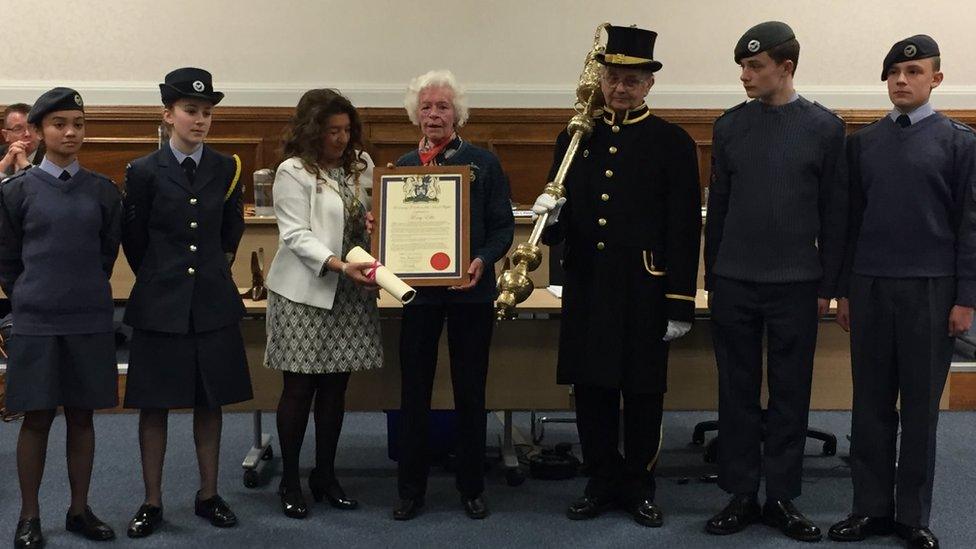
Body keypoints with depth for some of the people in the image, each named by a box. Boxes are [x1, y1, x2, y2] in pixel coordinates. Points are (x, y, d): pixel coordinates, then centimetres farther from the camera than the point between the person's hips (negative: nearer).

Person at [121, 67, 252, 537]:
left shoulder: (226, 168, 3)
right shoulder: (144, 171, -4)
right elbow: (132, 238, 5)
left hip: (213, 302, 2)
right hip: (161, 304, -2)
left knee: (210, 402, 9)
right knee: (154, 405, 4)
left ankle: (208, 495, 21)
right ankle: (152, 503, 15)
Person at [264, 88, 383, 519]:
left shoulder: (360, 165, 9)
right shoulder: (293, 172, -7)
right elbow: (296, 236, -14)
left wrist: (372, 224, -4)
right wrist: (339, 265, -28)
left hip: (351, 291, 5)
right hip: (304, 293, -5)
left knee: (336, 386, 10)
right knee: (299, 387, 2)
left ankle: (325, 476, 23)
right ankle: (289, 481, 15)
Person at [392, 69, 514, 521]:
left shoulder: (484, 163, 1)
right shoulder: (402, 167, 9)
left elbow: (503, 226, -2)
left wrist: (483, 260, -19)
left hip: (471, 289, -2)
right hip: (418, 288, 2)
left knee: (470, 391, 7)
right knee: (414, 390, 6)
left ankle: (472, 488, 21)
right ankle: (411, 488, 18)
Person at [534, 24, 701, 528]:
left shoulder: (673, 142, -1)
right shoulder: (576, 137, 10)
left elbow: (685, 228, -4)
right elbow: (562, 214, 14)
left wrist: (680, 303, -8)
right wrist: (552, 215, -12)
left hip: (644, 289, -3)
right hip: (585, 287, 3)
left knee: (643, 391, 6)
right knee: (590, 388, 8)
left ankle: (638, 487, 22)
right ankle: (602, 483, 24)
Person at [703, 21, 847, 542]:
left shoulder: (824, 126, 0)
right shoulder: (730, 125, 5)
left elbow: (834, 211, 2)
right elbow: (717, 204, 9)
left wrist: (828, 284, 0)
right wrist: (712, 275, 9)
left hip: (796, 285, -1)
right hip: (734, 283, 2)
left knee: (790, 394, 6)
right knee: (737, 391, 7)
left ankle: (782, 497, 17)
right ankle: (741, 495, 17)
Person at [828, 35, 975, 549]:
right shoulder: (863, 142, 8)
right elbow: (851, 218, 10)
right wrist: (844, 290, 8)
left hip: (930, 290, -2)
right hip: (869, 287, 2)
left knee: (921, 406, 6)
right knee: (871, 403, 7)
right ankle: (872, 507, 17)